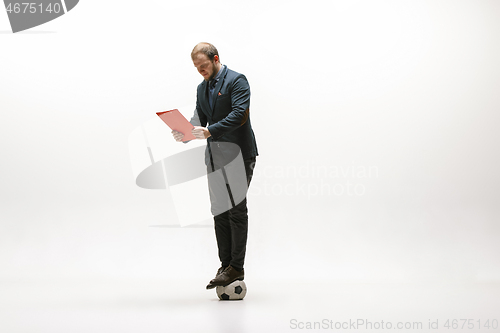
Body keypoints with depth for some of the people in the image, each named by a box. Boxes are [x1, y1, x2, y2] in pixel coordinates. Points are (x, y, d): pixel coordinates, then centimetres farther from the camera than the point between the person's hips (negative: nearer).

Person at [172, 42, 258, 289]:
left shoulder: (236, 81, -7)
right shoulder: (202, 88, 17)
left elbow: (239, 113, -19)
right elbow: (199, 119, 14)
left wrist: (210, 131, -28)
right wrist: (185, 133, -8)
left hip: (237, 154, -8)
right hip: (214, 156, 8)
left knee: (237, 211, -5)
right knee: (219, 213, 8)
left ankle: (236, 267, 0)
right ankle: (225, 265, 14)